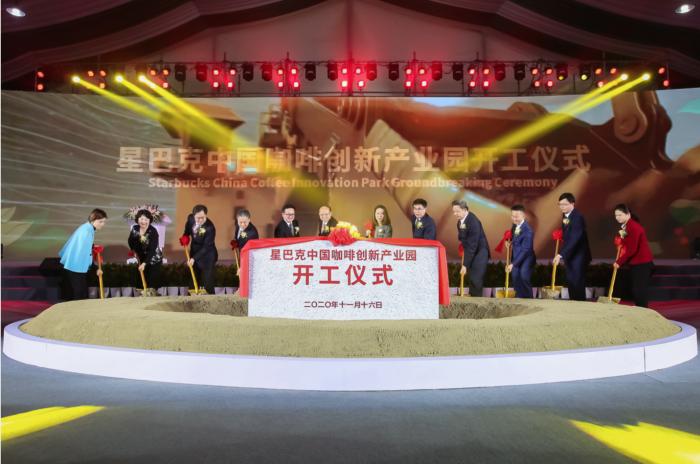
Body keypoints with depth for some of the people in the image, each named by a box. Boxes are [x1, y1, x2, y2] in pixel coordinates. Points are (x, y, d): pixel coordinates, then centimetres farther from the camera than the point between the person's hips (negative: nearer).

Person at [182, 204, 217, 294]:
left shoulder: (210, 228, -29)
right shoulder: (190, 218, -10)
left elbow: (206, 247, -27)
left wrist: (194, 258, -31)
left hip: (207, 256, -6)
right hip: (194, 252, 6)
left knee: (207, 283, -8)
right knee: (195, 280, 13)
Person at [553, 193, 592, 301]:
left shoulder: (577, 217, -21)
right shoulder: (565, 215, 7)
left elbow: (573, 239, -29)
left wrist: (560, 254, -35)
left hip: (578, 255, -8)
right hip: (570, 255, 8)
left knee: (577, 283, -5)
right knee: (571, 282, 13)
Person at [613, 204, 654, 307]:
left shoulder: (634, 227, -20)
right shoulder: (625, 227, 11)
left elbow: (632, 249, -24)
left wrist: (619, 262, -18)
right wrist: (620, 240, -1)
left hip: (642, 263, -10)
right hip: (635, 263, 10)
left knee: (640, 291, -8)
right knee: (635, 290, 13)